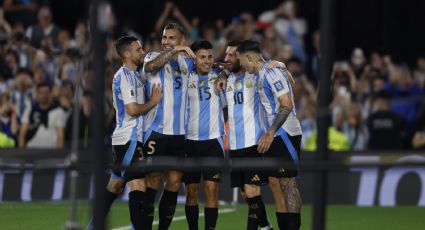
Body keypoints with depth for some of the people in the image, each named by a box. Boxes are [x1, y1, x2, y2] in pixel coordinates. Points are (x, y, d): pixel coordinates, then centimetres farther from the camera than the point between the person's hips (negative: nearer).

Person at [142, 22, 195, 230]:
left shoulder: (187, 62, 13)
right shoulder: (153, 57, 0)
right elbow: (150, 66, -22)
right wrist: (174, 51, -29)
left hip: (180, 132, 4)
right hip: (156, 130, -4)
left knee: (174, 182, 5)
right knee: (154, 179, -7)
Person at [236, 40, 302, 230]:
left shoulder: (272, 72, -14)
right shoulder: (260, 75, 15)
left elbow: (287, 105, -20)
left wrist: (270, 133, -23)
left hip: (284, 135, -10)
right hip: (273, 137, 10)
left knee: (288, 184, -9)